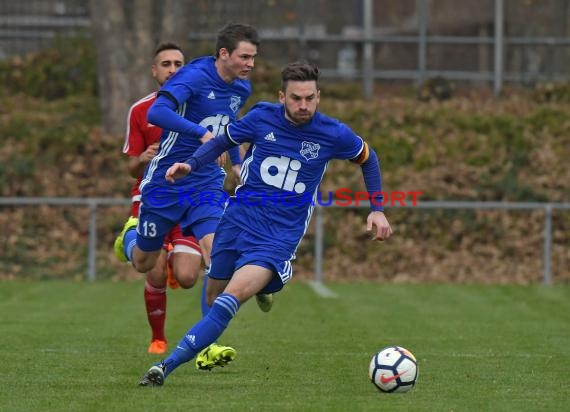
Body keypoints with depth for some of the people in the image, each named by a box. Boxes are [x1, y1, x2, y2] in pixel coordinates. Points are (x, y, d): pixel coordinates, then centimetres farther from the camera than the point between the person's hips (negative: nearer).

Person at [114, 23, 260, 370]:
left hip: (207, 183, 4)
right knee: (144, 263, 13)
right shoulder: (194, 77, -20)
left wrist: (238, 163, 21)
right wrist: (202, 133, -42)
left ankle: (208, 345, -15)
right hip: (166, 182, -4)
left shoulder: (242, 88, 4)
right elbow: (156, 113, -35)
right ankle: (130, 236, 52)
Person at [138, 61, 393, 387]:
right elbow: (223, 141, 13)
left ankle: (169, 365, -27)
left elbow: (368, 158, 14)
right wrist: (191, 165, -4)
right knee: (215, 295, 11)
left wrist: (378, 210, 9)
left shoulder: (334, 135, -6)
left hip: (281, 235, -3)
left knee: (233, 296, -24)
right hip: (239, 219, 3)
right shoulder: (263, 117, -4)